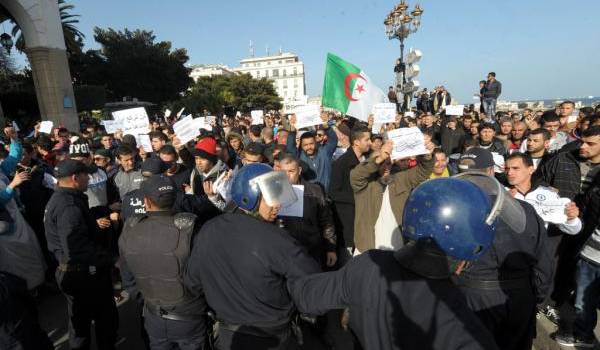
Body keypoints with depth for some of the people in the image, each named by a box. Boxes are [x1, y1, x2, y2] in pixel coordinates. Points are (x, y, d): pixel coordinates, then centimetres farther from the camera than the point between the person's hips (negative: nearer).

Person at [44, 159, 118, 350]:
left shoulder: (58, 198, 8)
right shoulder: (69, 206, -26)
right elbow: (77, 249, -33)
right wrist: (108, 259, -24)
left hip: (71, 272, 10)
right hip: (85, 274, -10)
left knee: (80, 320, 25)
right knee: (107, 319, 7)